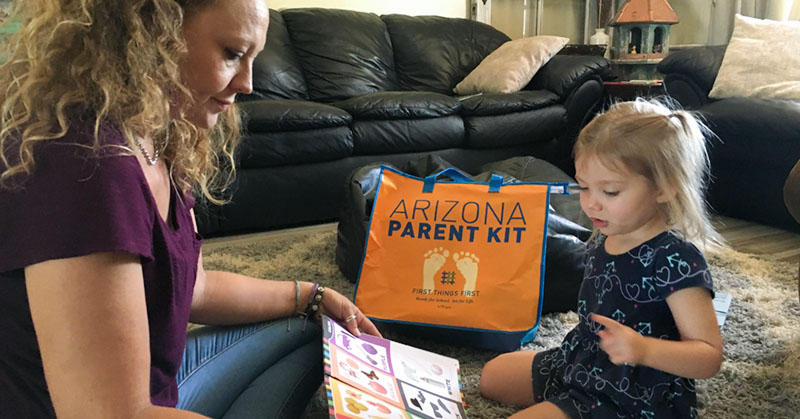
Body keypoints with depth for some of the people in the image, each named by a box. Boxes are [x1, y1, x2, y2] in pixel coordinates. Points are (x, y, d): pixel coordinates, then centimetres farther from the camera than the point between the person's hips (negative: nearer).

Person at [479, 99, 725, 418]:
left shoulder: (676, 261, -26)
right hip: (578, 364, 9)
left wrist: (643, 349, -41)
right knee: (492, 375, 19)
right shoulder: (602, 240, 0)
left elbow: (710, 357, -26)